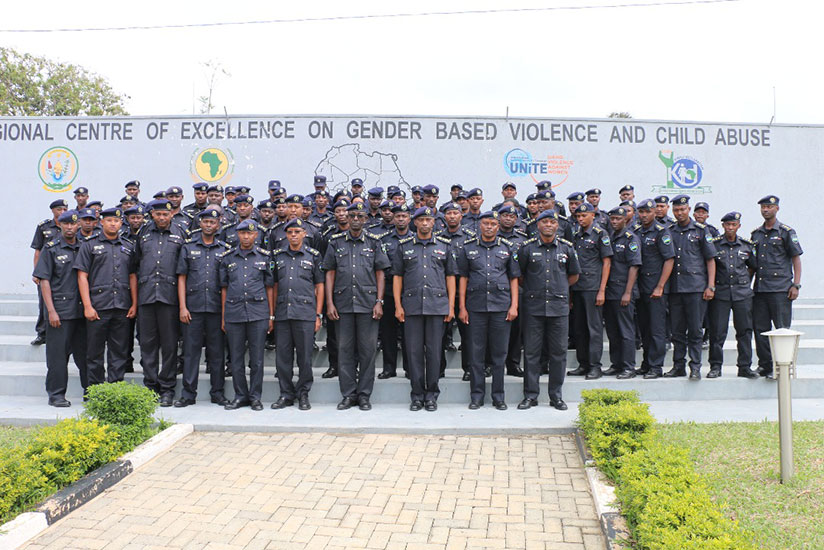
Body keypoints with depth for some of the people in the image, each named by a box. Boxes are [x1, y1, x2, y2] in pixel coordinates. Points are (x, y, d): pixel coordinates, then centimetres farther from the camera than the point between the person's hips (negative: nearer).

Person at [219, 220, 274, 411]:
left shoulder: (264, 257, 6)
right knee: (236, 357, 5)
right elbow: (224, 288, 12)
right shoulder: (227, 258, 9)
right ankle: (240, 396, 17)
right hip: (234, 313, 1)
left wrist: (271, 315, 3)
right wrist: (223, 317, 8)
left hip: (258, 312, -1)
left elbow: (269, 287, 8)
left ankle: (255, 397, 12)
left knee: (257, 357, 1)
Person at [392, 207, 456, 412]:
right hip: (412, 306, 0)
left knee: (434, 351, 1)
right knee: (414, 351, 1)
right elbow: (397, 277, 9)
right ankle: (417, 395, 11)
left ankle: (432, 395, 12)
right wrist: (398, 305, 0)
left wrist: (451, 306, 3)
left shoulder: (444, 246, 10)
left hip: (437, 306, 0)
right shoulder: (404, 246, 9)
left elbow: (450, 277, 10)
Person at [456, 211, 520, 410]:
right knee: (476, 353, 3)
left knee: (499, 353, 4)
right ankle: (476, 396, 12)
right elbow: (463, 278, 7)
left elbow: (514, 278, 9)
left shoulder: (508, 248, 8)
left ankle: (498, 397, 14)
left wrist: (514, 306, 0)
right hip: (476, 307, 0)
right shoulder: (468, 248, 7)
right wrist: (462, 307, 1)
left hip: (501, 306, 0)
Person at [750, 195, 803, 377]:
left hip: (781, 289, -5)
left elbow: (796, 259, 0)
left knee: (782, 329, -3)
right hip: (759, 288, 5)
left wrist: (796, 285, -8)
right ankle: (765, 365, 14)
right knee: (760, 328, 6)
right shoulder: (755, 233, 14)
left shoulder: (786, 232, 1)